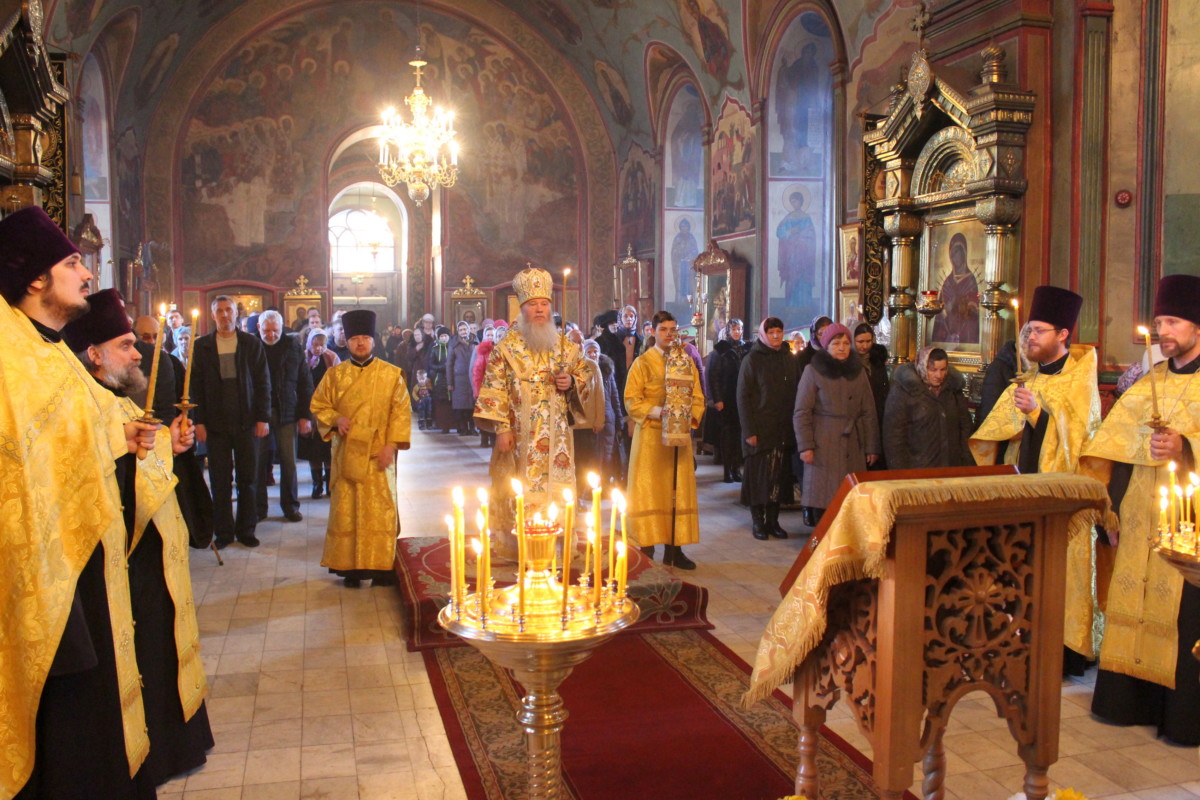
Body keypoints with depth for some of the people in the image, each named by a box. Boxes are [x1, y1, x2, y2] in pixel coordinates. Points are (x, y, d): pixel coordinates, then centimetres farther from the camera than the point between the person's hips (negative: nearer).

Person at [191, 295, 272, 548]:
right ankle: (223, 531, 13)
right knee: (220, 480, 4)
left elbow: (263, 382, 3)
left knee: (248, 479, 5)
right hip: (216, 423, 0)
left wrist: (263, 418, -4)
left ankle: (246, 529, 15)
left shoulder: (252, 344, 4)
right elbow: (195, 386, 4)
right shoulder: (201, 346, 5)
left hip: (247, 422, 0)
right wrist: (199, 421, -4)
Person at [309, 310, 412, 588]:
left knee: (380, 510, -1)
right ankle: (350, 567, 11)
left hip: (378, 454, -1)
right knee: (347, 510, 3)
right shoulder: (335, 374, 7)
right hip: (346, 454, 2)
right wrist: (335, 419, -9)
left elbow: (401, 411, 0)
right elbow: (318, 405, 11)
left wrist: (391, 444, -9)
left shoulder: (391, 374, 1)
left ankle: (381, 566, 8)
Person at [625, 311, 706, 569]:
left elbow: (697, 397, 12)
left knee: (679, 490, 4)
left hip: (680, 434, 4)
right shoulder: (643, 362, -1)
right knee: (649, 491, -3)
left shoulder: (687, 361, 11)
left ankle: (674, 549, 11)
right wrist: (658, 412, -17)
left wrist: (691, 417, -7)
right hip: (651, 436, -4)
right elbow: (631, 401, -6)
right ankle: (647, 549, 1)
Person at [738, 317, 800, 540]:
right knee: (758, 475, 1)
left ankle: (773, 520, 14)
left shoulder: (790, 360, 10)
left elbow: (797, 394, 11)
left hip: (783, 429, 4)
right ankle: (757, 520, 11)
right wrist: (748, 430, -13)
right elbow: (742, 397, -6)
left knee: (779, 475, 5)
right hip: (760, 428, -4)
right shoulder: (752, 360, -3)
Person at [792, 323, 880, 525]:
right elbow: (801, 412, -3)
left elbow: (869, 412, 11)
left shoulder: (858, 371, 12)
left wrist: (872, 447, 5)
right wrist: (805, 446, -11)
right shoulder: (813, 371, 0)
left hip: (853, 446, 3)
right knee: (823, 499, -2)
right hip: (824, 446, -3)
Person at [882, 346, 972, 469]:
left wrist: (967, 464, 8)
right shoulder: (903, 390, -10)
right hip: (916, 470, -5)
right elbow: (893, 435, -11)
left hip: (951, 468, 5)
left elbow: (965, 425, 14)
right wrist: (900, 474, -14)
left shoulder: (953, 387, 6)